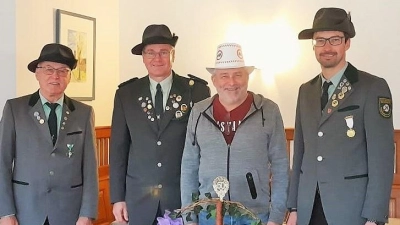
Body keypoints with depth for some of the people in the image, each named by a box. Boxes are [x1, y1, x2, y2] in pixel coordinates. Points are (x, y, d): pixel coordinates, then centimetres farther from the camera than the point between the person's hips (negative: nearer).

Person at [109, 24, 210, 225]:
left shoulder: (196, 90, -2)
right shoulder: (126, 94, 4)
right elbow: (118, 147, 5)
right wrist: (118, 197, 2)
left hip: (184, 194, -1)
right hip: (139, 197, 2)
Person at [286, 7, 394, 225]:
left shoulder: (373, 87, -6)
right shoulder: (306, 91, 9)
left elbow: (382, 156, -10)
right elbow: (300, 151, 10)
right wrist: (294, 206, 8)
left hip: (352, 207, -4)